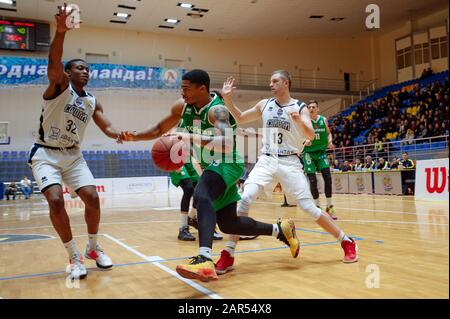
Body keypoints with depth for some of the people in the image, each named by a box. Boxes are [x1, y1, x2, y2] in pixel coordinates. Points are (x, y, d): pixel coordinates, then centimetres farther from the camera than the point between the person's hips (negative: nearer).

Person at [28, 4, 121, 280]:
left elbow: (107, 127, 3)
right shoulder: (60, 86, -7)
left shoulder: (93, 102, 8)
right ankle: (74, 256, -5)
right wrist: (61, 30, -42)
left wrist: (119, 135, -21)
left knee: (92, 197, -8)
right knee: (56, 200, -21)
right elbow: (54, 61, -26)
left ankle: (94, 247, 14)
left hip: (73, 155, 5)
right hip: (45, 154, -4)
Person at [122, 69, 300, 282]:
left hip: (227, 163, -9)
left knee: (202, 195, -38)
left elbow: (227, 144, -40)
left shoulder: (217, 110, -24)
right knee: (228, 224, 13)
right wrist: (135, 137, -2)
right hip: (212, 166, 9)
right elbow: (160, 129, 12)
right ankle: (280, 229, 30)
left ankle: (204, 261, -49)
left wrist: (192, 137, -45)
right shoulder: (182, 107, -1)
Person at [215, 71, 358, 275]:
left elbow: (310, 136, -13)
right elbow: (240, 119, 19)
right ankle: (228, 255, -11)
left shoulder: (300, 107, -1)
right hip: (266, 161, 3)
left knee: (309, 207, -5)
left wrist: (299, 121, -34)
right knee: (244, 200, -17)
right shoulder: (264, 105, 10)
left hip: (289, 163, -2)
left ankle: (347, 242, 15)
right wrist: (227, 98, 3)